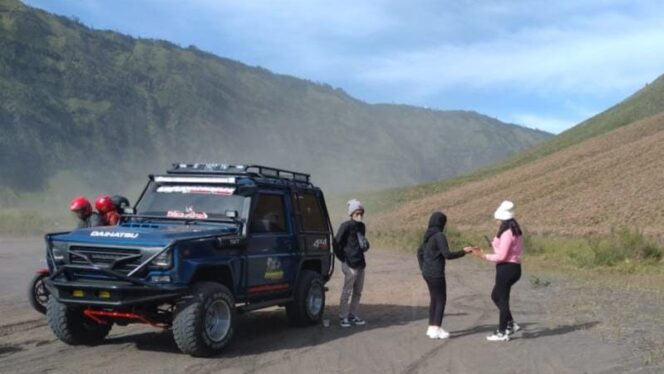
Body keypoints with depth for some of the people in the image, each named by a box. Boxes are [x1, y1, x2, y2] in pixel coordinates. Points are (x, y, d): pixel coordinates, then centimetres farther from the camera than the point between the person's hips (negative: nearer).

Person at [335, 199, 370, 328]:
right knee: (347, 291, -3)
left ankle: (353, 315, 23)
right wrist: (344, 257, -11)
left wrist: (365, 244, 9)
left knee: (358, 292, 13)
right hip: (350, 264, -8)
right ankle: (343, 317, 5)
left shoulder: (362, 226, 13)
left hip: (360, 263, 8)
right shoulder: (347, 226, -12)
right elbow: (337, 242, -14)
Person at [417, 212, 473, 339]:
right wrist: (464, 251, -10)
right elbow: (447, 255, -20)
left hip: (427, 273, 8)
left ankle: (432, 328, 21)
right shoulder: (439, 236, -16)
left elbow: (420, 252, 19)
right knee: (441, 300, 1)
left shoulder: (427, 236, 11)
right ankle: (436, 329, 3)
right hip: (436, 274, -8)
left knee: (434, 299, 16)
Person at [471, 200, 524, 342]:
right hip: (513, 267, 10)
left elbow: (501, 256, -20)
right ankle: (511, 324, 23)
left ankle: (502, 333, 9)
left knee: (502, 299, 0)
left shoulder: (507, 234, -18)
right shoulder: (516, 232, 13)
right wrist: (496, 245, 14)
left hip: (506, 268, -10)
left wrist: (484, 256, -13)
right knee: (496, 296, 20)